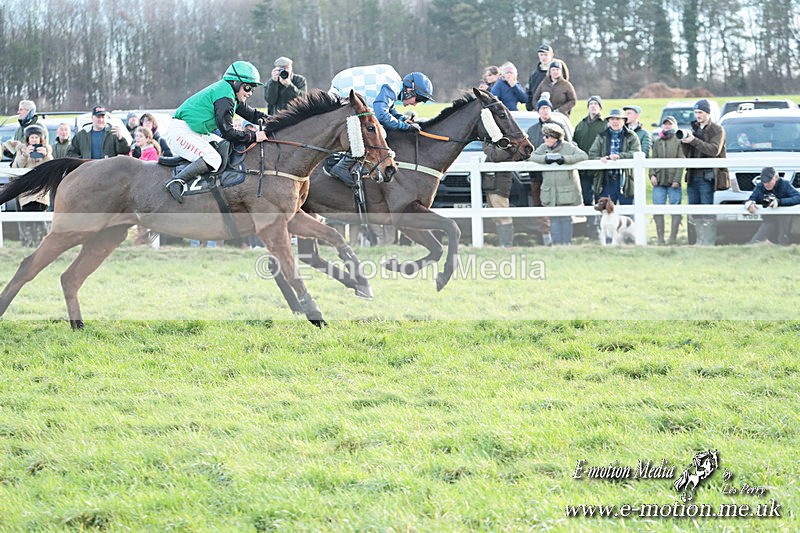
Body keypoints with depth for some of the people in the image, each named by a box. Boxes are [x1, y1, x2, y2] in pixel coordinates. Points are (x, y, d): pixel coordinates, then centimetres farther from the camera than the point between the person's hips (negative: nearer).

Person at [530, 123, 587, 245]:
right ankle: (556, 243, 7)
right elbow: (533, 156, -1)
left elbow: (583, 156, -12)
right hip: (550, 192, 4)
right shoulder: (543, 147, 9)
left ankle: (567, 243, 5)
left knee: (565, 218, 0)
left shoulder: (568, 147, -3)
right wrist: (546, 158, -18)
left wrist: (564, 159, -19)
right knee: (554, 218, 3)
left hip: (566, 192, -4)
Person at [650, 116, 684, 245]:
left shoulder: (678, 141, 2)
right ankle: (660, 238, 4)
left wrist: (677, 179, -11)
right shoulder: (657, 142, 15)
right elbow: (653, 160, 15)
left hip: (673, 181, -4)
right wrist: (652, 174, -2)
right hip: (659, 181, 4)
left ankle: (673, 238, -1)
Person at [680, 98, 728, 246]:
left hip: (707, 176, -7)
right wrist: (684, 143, -4)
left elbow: (714, 150, -15)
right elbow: (687, 154, 17)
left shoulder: (717, 129, 1)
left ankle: (708, 242, -12)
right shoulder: (694, 128, 19)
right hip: (693, 176, 7)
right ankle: (694, 242, 8)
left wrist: (694, 141, -20)